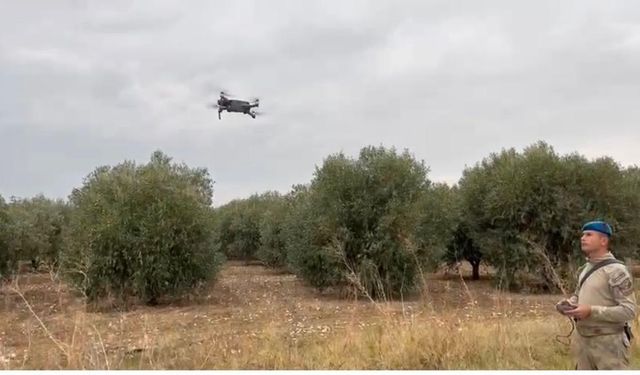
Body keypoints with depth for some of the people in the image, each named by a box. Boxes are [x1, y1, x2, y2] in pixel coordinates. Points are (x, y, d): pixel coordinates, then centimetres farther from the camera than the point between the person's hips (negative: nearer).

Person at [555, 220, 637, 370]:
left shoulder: (617, 271, -16)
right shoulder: (586, 268, 9)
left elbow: (629, 311, -20)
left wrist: (591, 311, -26)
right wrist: (568, 303, 0)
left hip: (608, 342, -8)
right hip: (582, 339, 8)